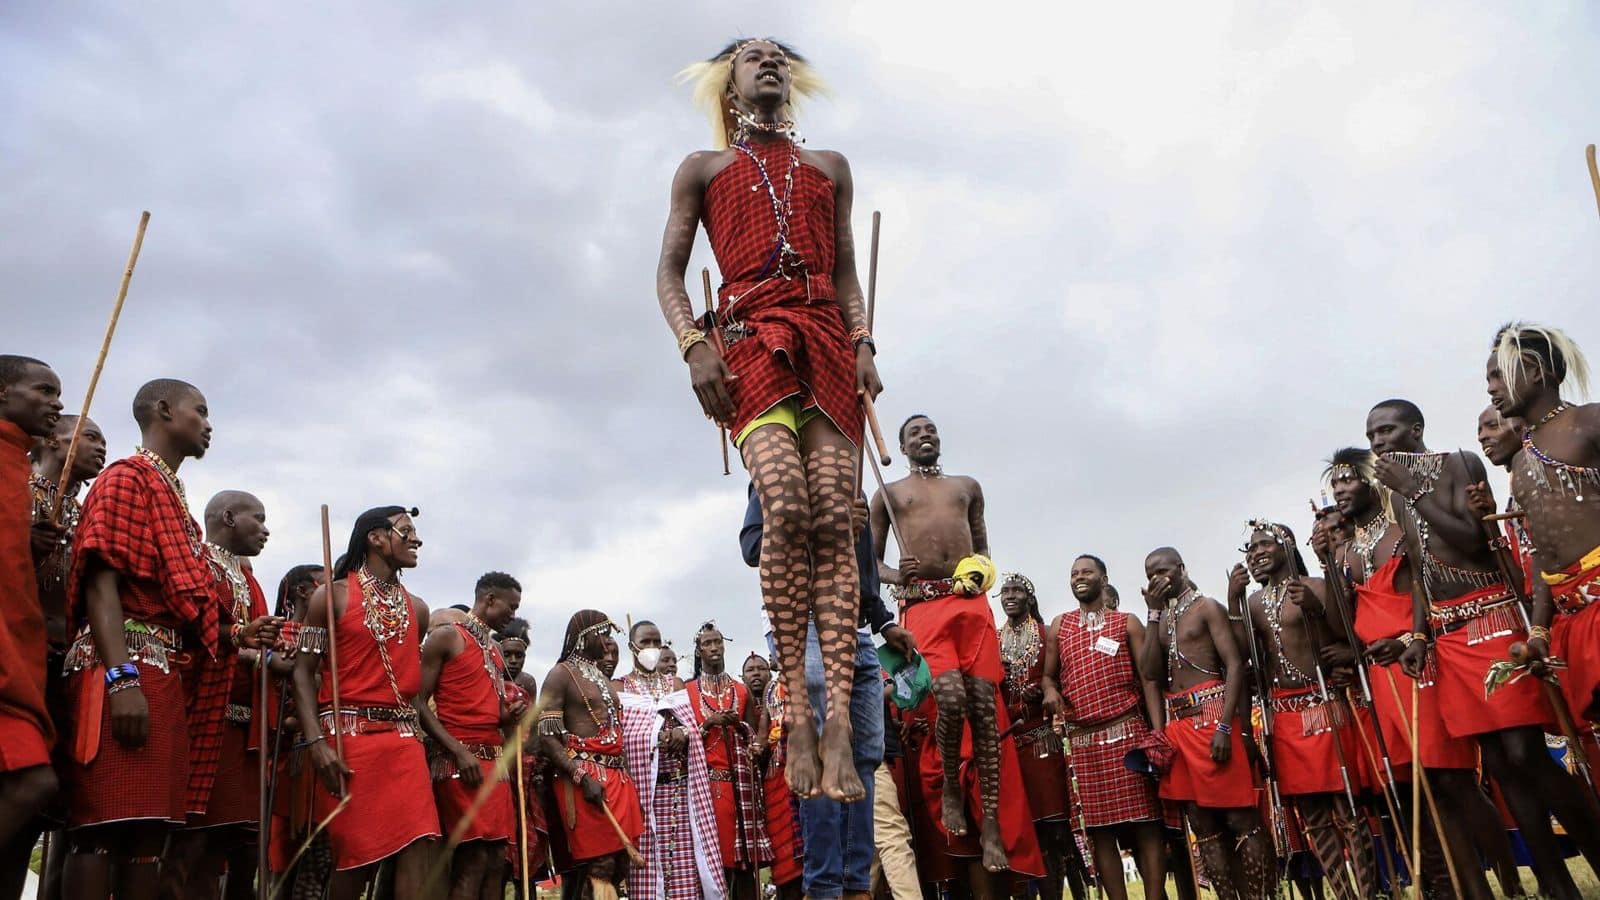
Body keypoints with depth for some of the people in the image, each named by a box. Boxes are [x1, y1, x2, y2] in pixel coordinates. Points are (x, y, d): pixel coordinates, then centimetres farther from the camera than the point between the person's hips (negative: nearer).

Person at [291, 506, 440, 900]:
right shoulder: (333, 595, 2)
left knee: (418, 847, -7)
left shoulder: (417, 608, 16)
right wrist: (317, 742, -13)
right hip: (348, 735, -4)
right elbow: (303, 672, -2)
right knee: (357, 856, -1)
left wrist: (419, 735, 10)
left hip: (404, 738, 4)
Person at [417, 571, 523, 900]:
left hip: (495, 761, 8)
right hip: (459, 760, -8)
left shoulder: (496, 650, 22)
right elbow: (418, 704, -9)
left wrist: (507, 716, 6)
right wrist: (459, 751, -17)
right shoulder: (446, 638, -1)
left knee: (497, 859, 3)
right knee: (474, 858, -13)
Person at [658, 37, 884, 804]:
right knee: (786, 508, -26)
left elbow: (846, 273, 20)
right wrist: (693, 346, -7)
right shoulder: (702, 169, 23)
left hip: (826, 345, 2)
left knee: (833, 521, -16)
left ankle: (840, 721, -22)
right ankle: (798, 712, -19)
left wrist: (863, 345, 2)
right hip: (750, 343, -2)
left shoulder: (829, 167, 29)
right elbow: (669, 272, 12)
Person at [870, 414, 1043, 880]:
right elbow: (871, 560, 15)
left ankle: (992, 826, -3)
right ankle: (950, 786, 5)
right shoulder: (888, 495, 18)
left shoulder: (968, 486, 25)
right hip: (923, 604, -2)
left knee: (985, 704, -8)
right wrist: (895, 575, -7)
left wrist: (981, 572, 3)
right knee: (951, 696, -23)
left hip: (972, 602, 3)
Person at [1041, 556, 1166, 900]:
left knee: (1145, 824, -4)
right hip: (1083, 741, 2)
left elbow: (1148, 678, 2)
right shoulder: (1059, 625, 14)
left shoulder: (1127, 623, 8)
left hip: (1129, 734, -2)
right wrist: (1050, 690, -8)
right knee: (1099, 830, 3)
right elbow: (1049, 674, 17)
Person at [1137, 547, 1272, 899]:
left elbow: (1235, 665, -9)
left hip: (1211, 714, -7)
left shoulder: (1207, 607, 0)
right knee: (1202, 823, 7)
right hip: (1177, 723, 7)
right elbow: (1151, 672, 5)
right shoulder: (1162, 617, 18)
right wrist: (1155, 614, 2)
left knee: (1239, 817, -5)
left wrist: (1224, 726, -19)